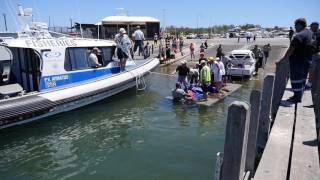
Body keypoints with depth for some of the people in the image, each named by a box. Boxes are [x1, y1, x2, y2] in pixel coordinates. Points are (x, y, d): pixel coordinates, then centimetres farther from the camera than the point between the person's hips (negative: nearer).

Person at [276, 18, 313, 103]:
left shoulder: (298, 36, -22)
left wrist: (281, 60, -19)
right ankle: (299, 96, 29)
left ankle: (297, 98, 7)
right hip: (306, 60, 9)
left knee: (296, 79, 0)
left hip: (298, 61, -9)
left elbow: (290, 51, -23)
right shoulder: (310, 33, 7)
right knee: (302, 78, 18)